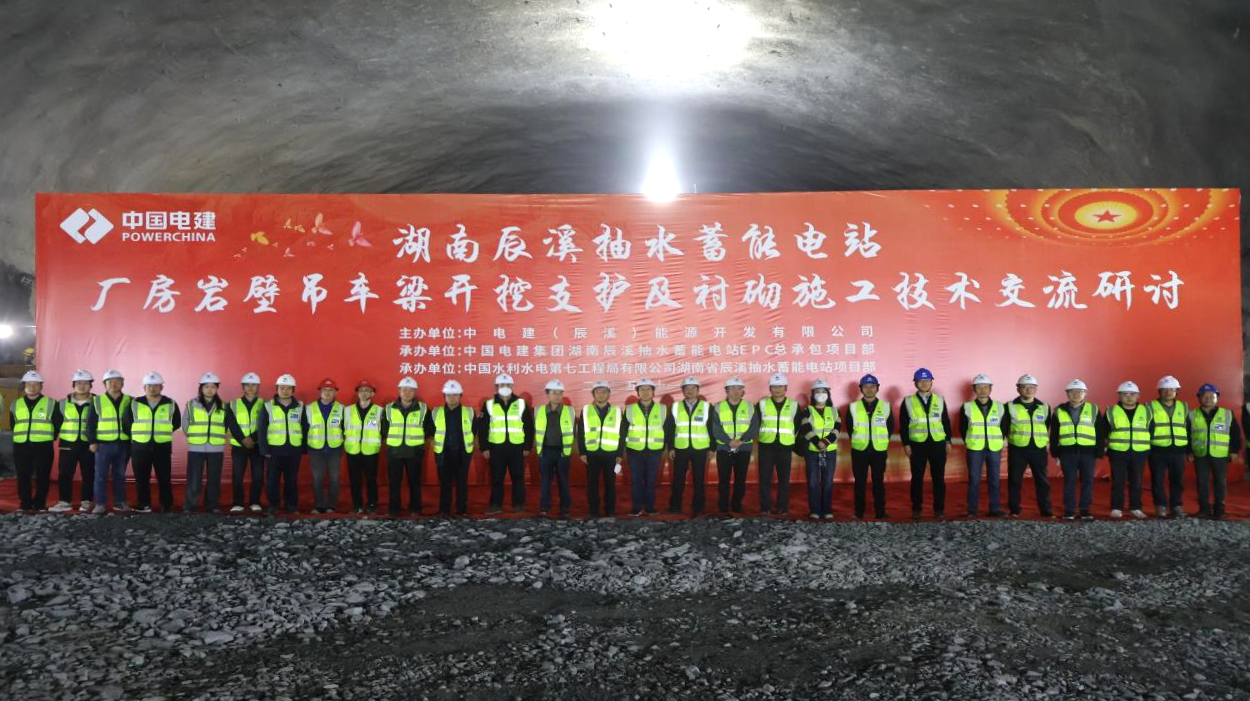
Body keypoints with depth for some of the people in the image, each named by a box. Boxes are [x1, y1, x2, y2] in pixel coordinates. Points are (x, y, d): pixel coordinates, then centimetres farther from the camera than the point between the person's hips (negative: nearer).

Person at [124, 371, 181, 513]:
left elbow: (176, 423, 13)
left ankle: (167, 505, 8)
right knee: (141, 478, 5)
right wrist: (138, 435, 12)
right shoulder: (135, 404, 3)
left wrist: (163, 433, 9)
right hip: (140, 447, 1)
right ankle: (144, 505, 15)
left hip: (162, 447, -1)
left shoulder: (171, 404, 2)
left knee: (164, 478, 0)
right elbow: (126, 422, 11)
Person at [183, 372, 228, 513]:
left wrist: (216, 438, 8)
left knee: (214, 480, 5)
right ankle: (189, 507, 3)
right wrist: (195, 438, 6)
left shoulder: (222, 406, 6)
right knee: (194, 480, -5)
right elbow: (185, 426, 5)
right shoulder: (191, 405, 1)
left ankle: (212, 507, 14)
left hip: (216, 449, 2)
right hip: (196, 448, -2)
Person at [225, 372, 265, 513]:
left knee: (258, 476, 1)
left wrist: (253, 438, -17)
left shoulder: (263, 404, 5)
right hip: (239, 446, 0)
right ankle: (238, 503, 8)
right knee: (237, 476, -2)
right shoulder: (233, 405, 6)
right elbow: (232, 425, -3)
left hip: (257, 445, 0)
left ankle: (255, 502, 13)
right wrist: (243, 440, -16)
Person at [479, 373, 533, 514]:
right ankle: (496, 505, 12)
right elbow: (482, 428, 5)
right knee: (496, 478, 4)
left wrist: (527, 447, 1)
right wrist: (484, 448, -2)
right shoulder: (489, 405, 4)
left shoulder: (521, 404, 5)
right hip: (496, 447, 0)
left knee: (518, 477, 3)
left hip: (516, 447, 0)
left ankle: (518, 505, 11)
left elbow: (529, 426, 6)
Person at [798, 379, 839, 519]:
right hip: (812, 451, -2)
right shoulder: (807, 411, 5)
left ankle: (827, 510, 7)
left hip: (830, 451, 2)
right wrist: (818, 442, -23)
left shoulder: (834, 411, 12)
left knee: (828, 482, 2)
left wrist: (826, 442, -18)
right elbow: (807, 430, -9)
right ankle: (814, 510, 2)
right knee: (813, 482, -3)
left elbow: (836, 430, -2)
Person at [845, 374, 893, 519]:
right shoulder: (853, 407, 2)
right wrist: (857, 440, 8)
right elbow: (849, 427, 10)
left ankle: (880, 511, 10)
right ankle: (859, 511, 11)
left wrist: (883, 440, 6)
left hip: (879, 450, 0)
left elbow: (891, 426, 11)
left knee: (879, 482, 4)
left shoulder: (885, 406, 3)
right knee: (860, 482, 4)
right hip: (859, 451, 0)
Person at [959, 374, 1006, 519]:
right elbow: (962, 428, 7)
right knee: (974, 480, 1)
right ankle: (972, 510, 7)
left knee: (995, 479, 5)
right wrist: (968, 442, 4)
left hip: (995, 449, 1)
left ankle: (995, 509, 13)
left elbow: (1004, 426, 14)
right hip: (974, 449, -1)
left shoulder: (1000, 407, 5)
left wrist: (1001, 441, 6)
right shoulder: (967, 407, 1)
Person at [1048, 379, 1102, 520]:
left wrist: (1099, 452, 0)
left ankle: (1085, 510, 13)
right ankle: (1069, 511, 10)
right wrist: (1055, 453, 3)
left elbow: (1099, 433, 5)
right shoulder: (1059, 411, 7)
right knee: (1069, 482, 3)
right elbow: (1054, 435, 8)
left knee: (1087, 481, 3)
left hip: (1088, 452, 0)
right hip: (1067, 452, 0)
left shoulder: (1093, 409, 6)